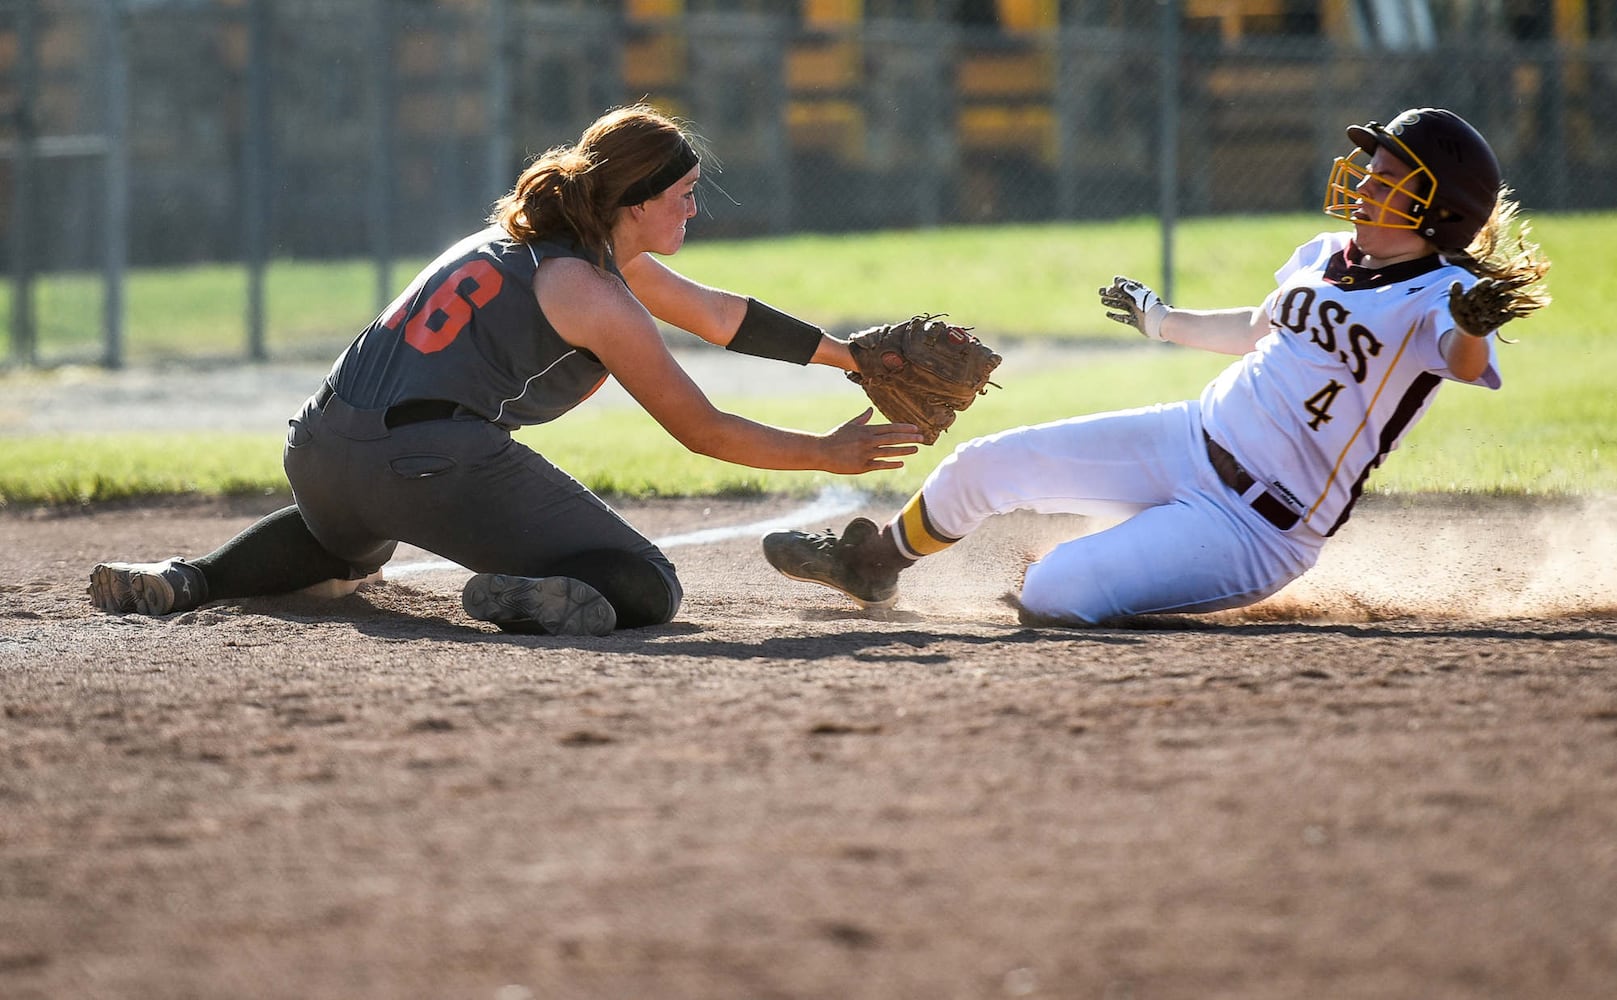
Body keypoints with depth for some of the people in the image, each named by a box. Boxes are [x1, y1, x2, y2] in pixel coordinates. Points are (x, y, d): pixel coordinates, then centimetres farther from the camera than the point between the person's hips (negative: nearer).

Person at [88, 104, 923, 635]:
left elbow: (715, 314, 29)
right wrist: (830, 454, 13)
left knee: (347, 538, 45)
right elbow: (702, 431, 2)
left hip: (321, 451, 8)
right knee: (646, 589, 0)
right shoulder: (594, 296, -3)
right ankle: (538, 597, -30)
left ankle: (188, 582, 19)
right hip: (437, 465, -8)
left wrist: (854, 357, 31)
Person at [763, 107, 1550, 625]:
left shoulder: (1433, 300, -16)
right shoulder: (1322, 257, 7)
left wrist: (1476, 326, -61)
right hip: (1188, 441, 8)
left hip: (1256, 531, -8)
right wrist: (1166, 322, 38)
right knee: (982, 466, 9)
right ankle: (876, 565, 38)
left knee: (1051, 598, -24)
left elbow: (1468, 365, -39)